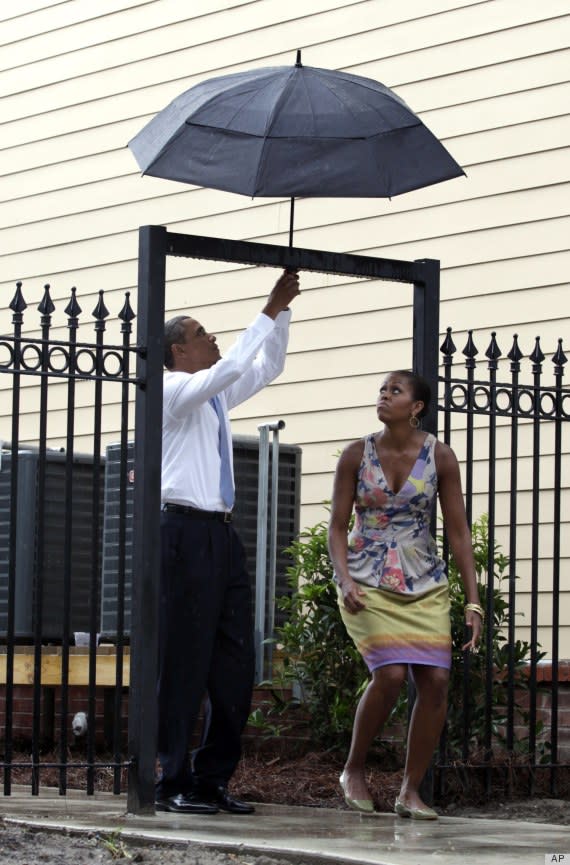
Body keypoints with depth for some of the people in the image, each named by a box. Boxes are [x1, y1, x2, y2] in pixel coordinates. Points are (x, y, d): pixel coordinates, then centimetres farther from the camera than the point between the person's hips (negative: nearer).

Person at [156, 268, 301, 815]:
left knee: (235, 662, 6)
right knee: (184, 661, -7)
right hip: (187, 529, -9)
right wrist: (268, 314, -14)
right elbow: (230, 367, -20)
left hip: (222, 534, 9)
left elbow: (265, 367, 27)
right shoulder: (175, 390, -4)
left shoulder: (215, 396, 19)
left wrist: (283, 311, 15)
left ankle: (211, 780, 11)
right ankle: (173, 784, -2)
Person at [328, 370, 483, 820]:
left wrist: (473, 601, -5)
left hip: (425, 587, 2)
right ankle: (354, 770, 4)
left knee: (436, 681, -9)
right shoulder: (357, 455, -3)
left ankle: (411, 792, 4)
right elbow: (338, 527, 0)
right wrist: (345, 581, -16)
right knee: (390, 674, -19)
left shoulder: (440, 457, -2)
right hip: (369, 586, -2)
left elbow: (458, 531, 0)